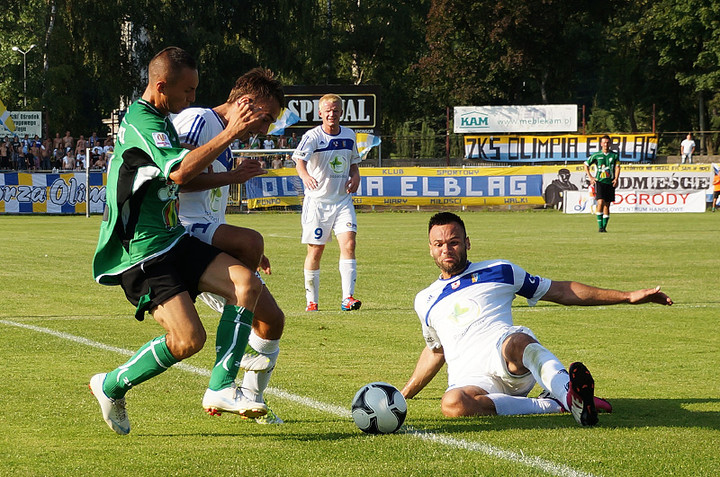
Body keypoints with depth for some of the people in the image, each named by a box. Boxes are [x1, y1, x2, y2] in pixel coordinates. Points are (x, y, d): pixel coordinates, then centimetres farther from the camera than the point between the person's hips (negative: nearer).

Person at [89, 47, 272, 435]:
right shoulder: (141, 122, -17)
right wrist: (230, 133, -28)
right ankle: (111, 387, 5)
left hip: (173, 240, 10)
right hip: (142, 253, -10)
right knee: (189, 339, -19)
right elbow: (180, 172, -32)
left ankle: (221, 389, -10)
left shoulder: (159, 119, 15)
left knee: (247, 283, -11)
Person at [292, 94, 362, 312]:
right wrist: (305, 176, -49)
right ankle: (311, 301, 14)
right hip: (317, 201, -3)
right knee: (315, 251, 2)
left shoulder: (349, 135, 6)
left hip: (343, 200, 3)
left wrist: (355, 176, 0)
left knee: (348, 243, -13)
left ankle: (347, 298, -15)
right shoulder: (312, 136, -11)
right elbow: (299, 160, -28)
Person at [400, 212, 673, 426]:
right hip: (469, 379, 1)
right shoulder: (425, 301, 26)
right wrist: (404, 394, 38)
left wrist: (628, 297, 17)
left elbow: (561, 292, 21)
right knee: (453, 404, -38)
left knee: (516, 341, -40)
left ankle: (569, 392, -65)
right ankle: (552, 405, -32)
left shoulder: (498, 272, 19)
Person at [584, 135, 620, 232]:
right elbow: (586, 165, 14)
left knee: (607, 205, 4)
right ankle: (600, 226, -15)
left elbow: (617, 167, 5)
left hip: (610, 183, 2)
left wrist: (616, 178, -10)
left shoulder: (614, 155, 7)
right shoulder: (596, 155, 4)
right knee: (600, 202, -17)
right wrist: (590, 177, 6)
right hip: (599, 181, -2)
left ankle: (604, 227, 10)